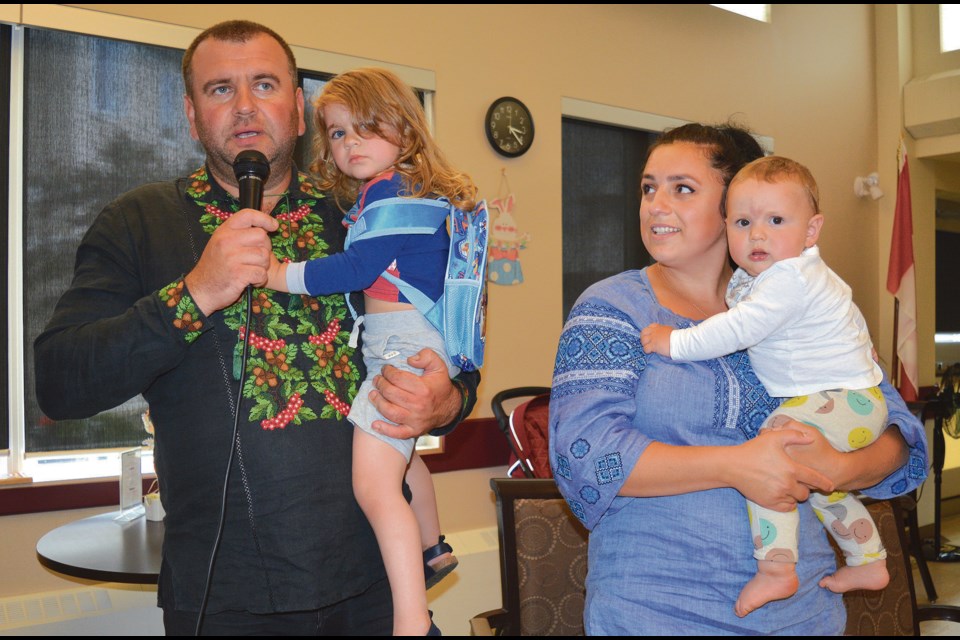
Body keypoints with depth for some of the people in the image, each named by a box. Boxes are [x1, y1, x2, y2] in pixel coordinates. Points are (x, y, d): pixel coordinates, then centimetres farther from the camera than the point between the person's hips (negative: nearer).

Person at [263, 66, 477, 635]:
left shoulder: (390, 188, -11)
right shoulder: (397, 189, 20)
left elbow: (358, 268, -19)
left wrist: (280, 275, -15)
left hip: (405, 343, -12)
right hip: (406, 342, 12)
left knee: (374, 485, -19)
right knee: (399, 449, 31)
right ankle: (432, 551, 51)